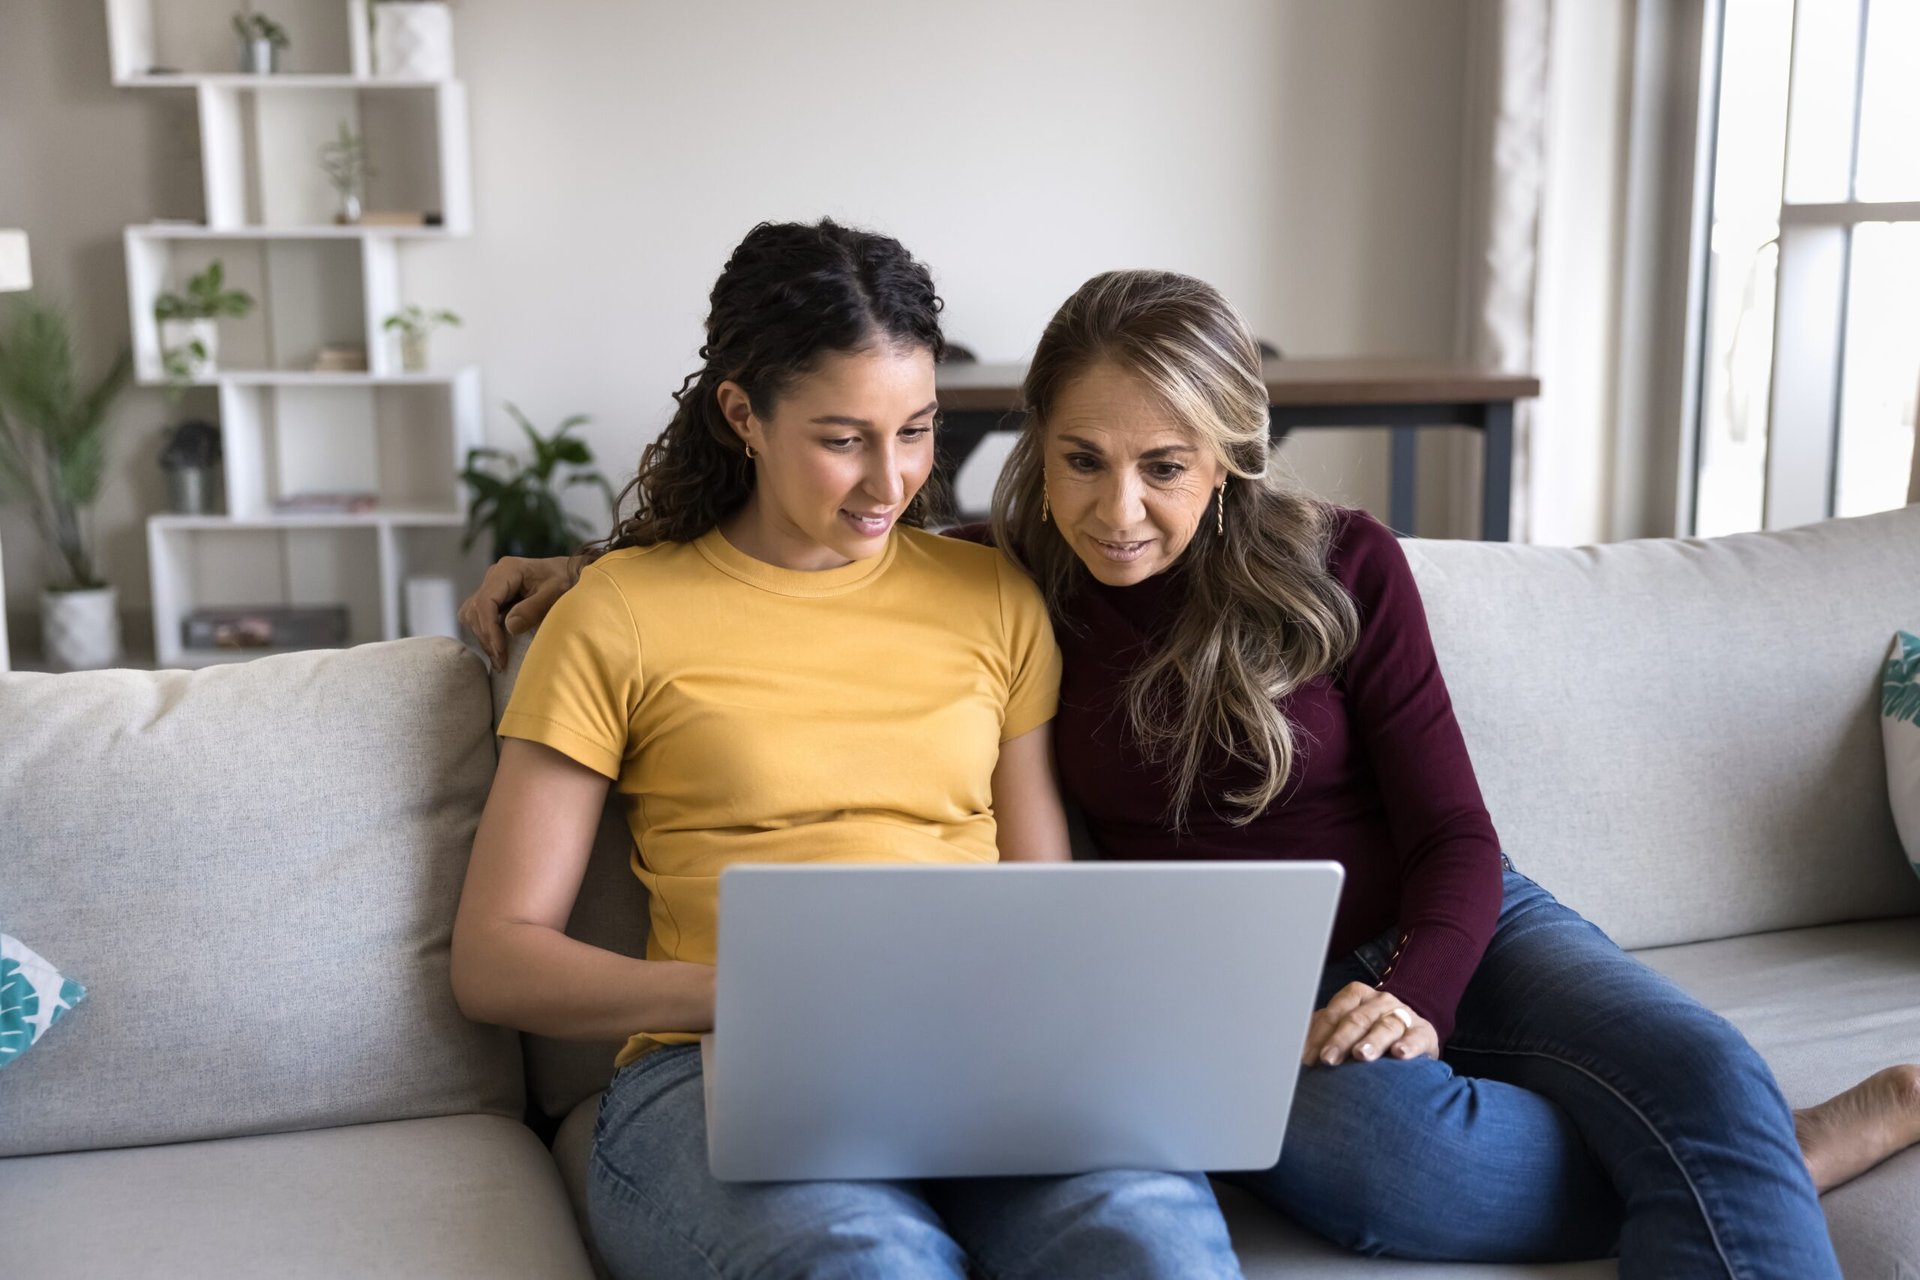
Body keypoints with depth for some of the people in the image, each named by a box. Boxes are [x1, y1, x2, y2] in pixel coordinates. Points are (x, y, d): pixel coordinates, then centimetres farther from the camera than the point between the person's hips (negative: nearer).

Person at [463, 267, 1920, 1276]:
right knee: (1363, 1145, -36)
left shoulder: (1342, 568, -5)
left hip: (1445, 935, 1)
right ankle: (1795, 1154, -15)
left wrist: (1412, 998, -22)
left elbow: (1453, 837, -2)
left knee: (1695, 1069, -31)